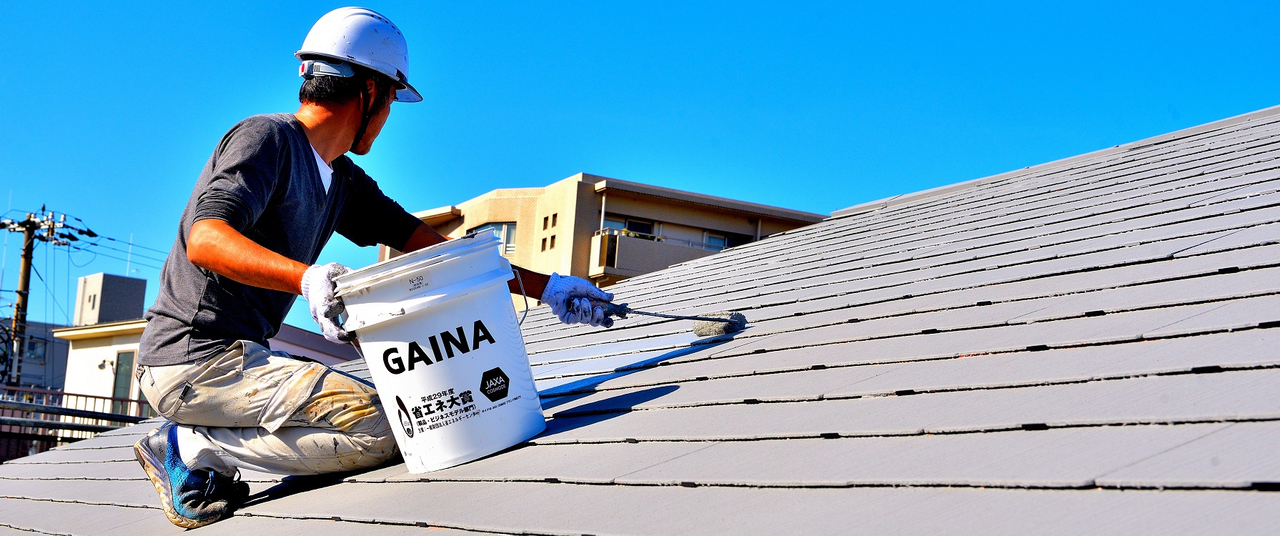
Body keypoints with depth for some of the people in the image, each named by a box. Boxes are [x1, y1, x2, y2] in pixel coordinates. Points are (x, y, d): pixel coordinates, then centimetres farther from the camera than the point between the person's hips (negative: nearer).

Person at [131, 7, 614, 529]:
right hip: (194, 361, -10)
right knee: (379, 429, -18)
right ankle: (193, 447, -9)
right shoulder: (267, 138, -10)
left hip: (235, 356, 10)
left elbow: (431, 247, 16)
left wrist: (545, 287, 12)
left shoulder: (344, 182, 17)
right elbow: (205, 239, -25)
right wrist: (306, 277, -41)